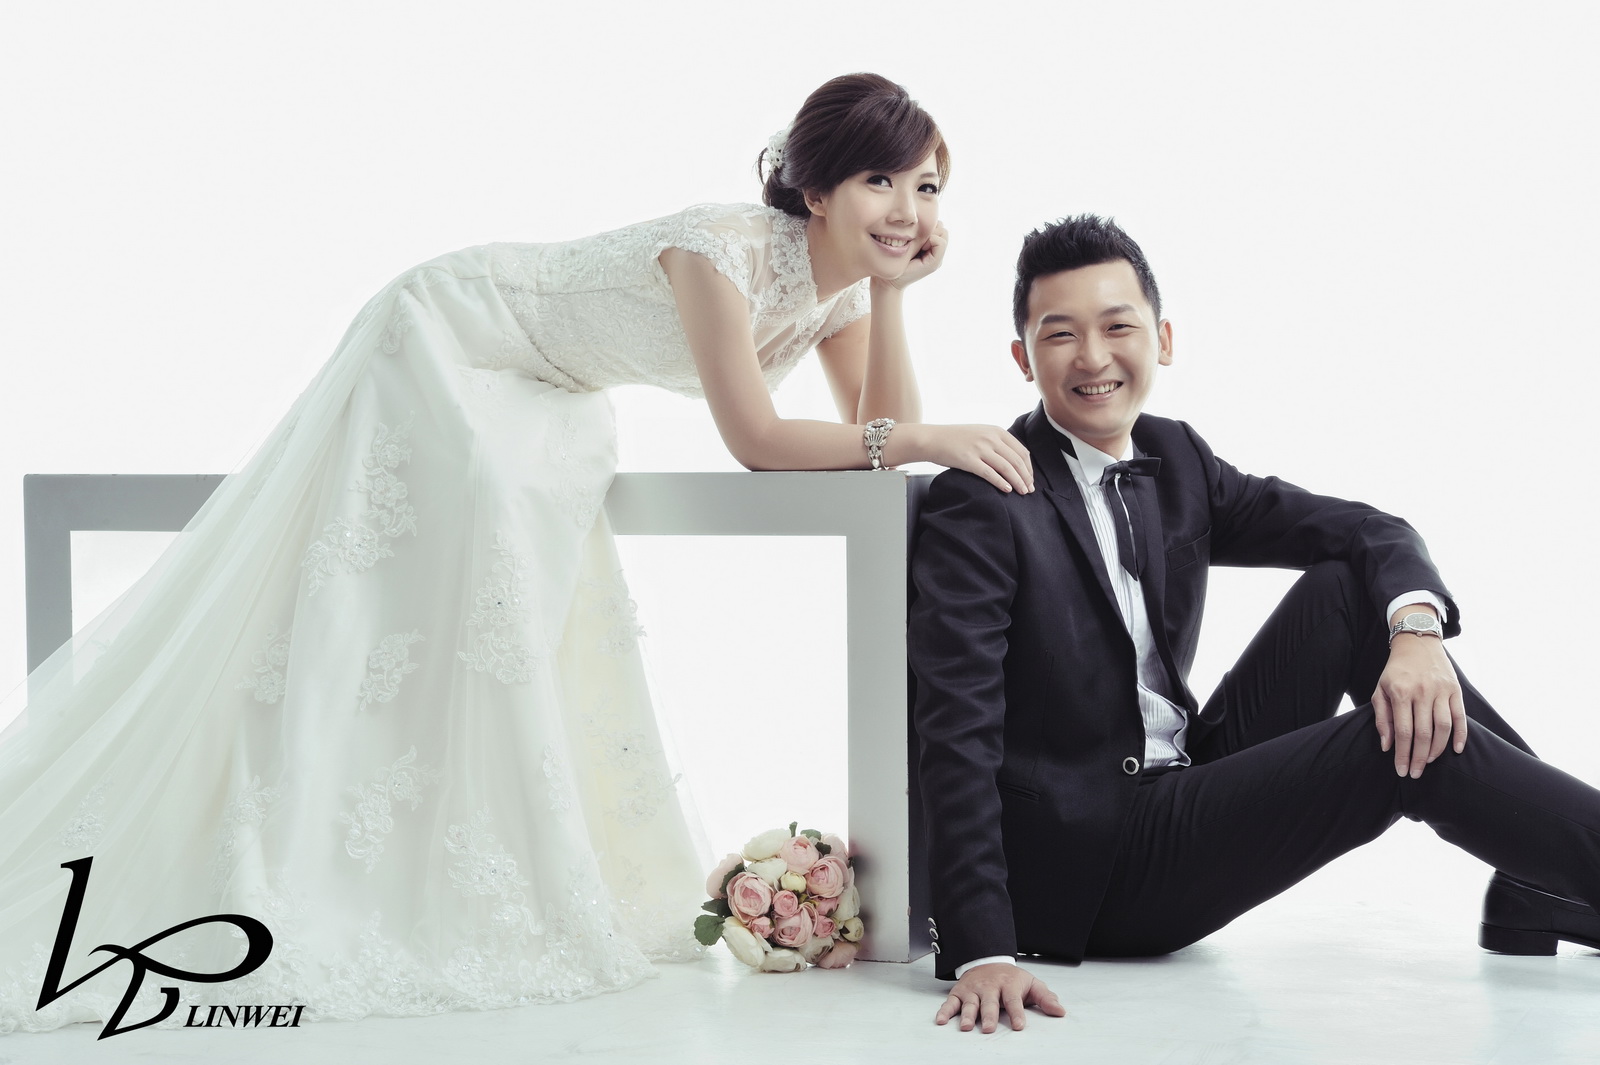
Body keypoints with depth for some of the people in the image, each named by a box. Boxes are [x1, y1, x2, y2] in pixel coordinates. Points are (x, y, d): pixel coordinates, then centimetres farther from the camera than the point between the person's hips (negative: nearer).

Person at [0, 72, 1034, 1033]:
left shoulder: (845, 277, -9)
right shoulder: (726, 247, -33)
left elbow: (876, 424, -12)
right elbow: (756, 440, -34)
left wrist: (892, 292, -22)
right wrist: (929, 439, -35)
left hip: (546, 401, 9)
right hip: (445, 350, -8)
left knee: (547, 640, 11)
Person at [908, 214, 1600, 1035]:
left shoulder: (1174, 461, 8)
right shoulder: (978, 506, -14)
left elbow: (1368, 531, 3)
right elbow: (958, 735, -21)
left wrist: (1415, 626, -21)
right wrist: (981, 952, -30)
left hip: (1183, 787, 8)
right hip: (1080, 865, -8)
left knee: (1349, 585, -4)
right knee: (1401, 747, -20)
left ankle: (1532, 892, 1)